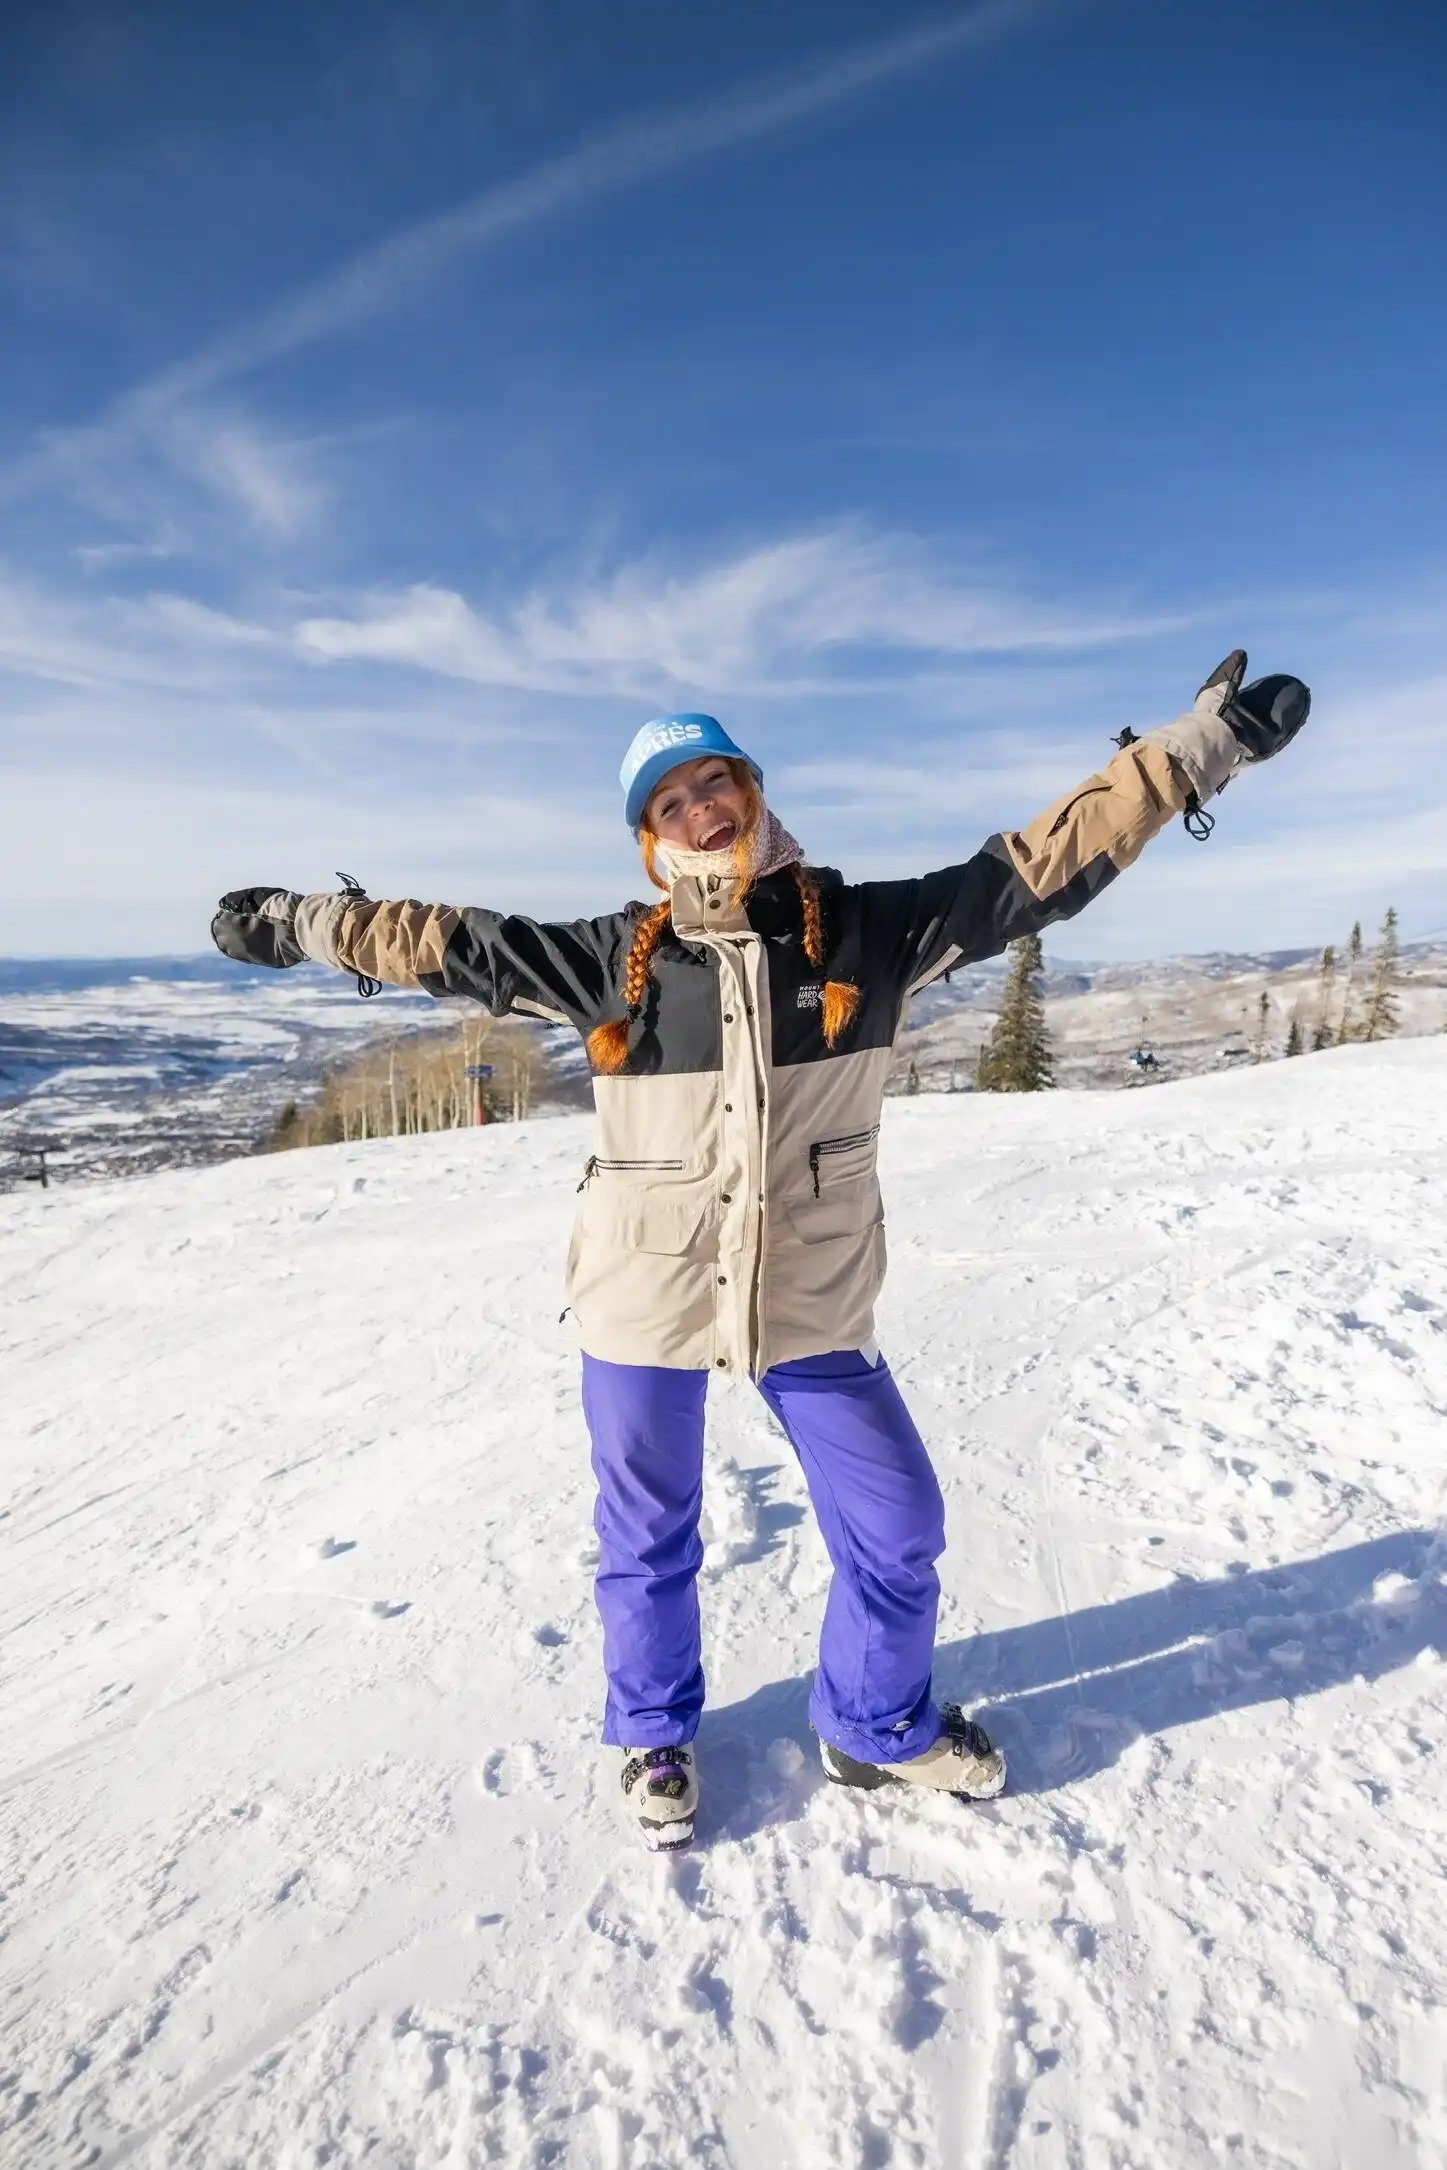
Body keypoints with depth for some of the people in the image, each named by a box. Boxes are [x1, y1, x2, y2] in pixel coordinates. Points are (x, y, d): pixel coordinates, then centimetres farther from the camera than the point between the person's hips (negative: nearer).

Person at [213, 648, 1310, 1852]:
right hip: (644, 1302, 0)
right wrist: (297, 923, 9)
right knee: (648, 1537, 19)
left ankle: (879, 1725, 45)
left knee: (898, 1526, 13)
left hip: (812, 1303, 1)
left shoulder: (865, 931, -5)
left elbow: (1035, 869, -4)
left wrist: (1201, 745, -4)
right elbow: (455, 943, 4)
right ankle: (656, 1737, 49)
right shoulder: (614, 959, -5)